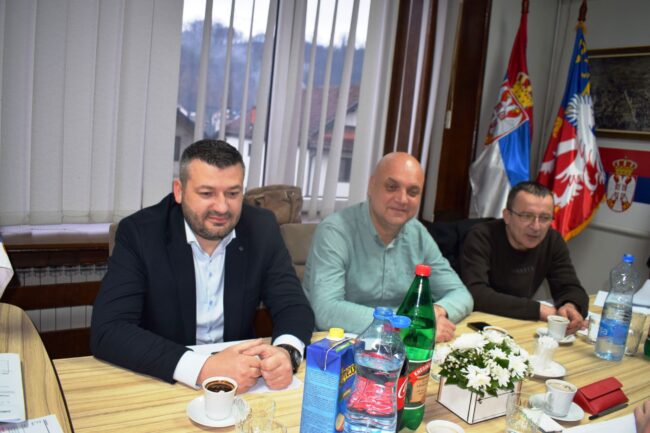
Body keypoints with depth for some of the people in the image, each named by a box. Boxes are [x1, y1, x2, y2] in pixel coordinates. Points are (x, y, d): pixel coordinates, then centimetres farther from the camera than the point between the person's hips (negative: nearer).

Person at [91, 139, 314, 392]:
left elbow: (294, 306, -4)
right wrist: (202, 368, -34)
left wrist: (286, 352, -27)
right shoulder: (140, 232, -15)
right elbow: (107, 331, -22)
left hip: (241, 375, 2)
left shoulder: (262, 229, -7)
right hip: (160, 382, -1)